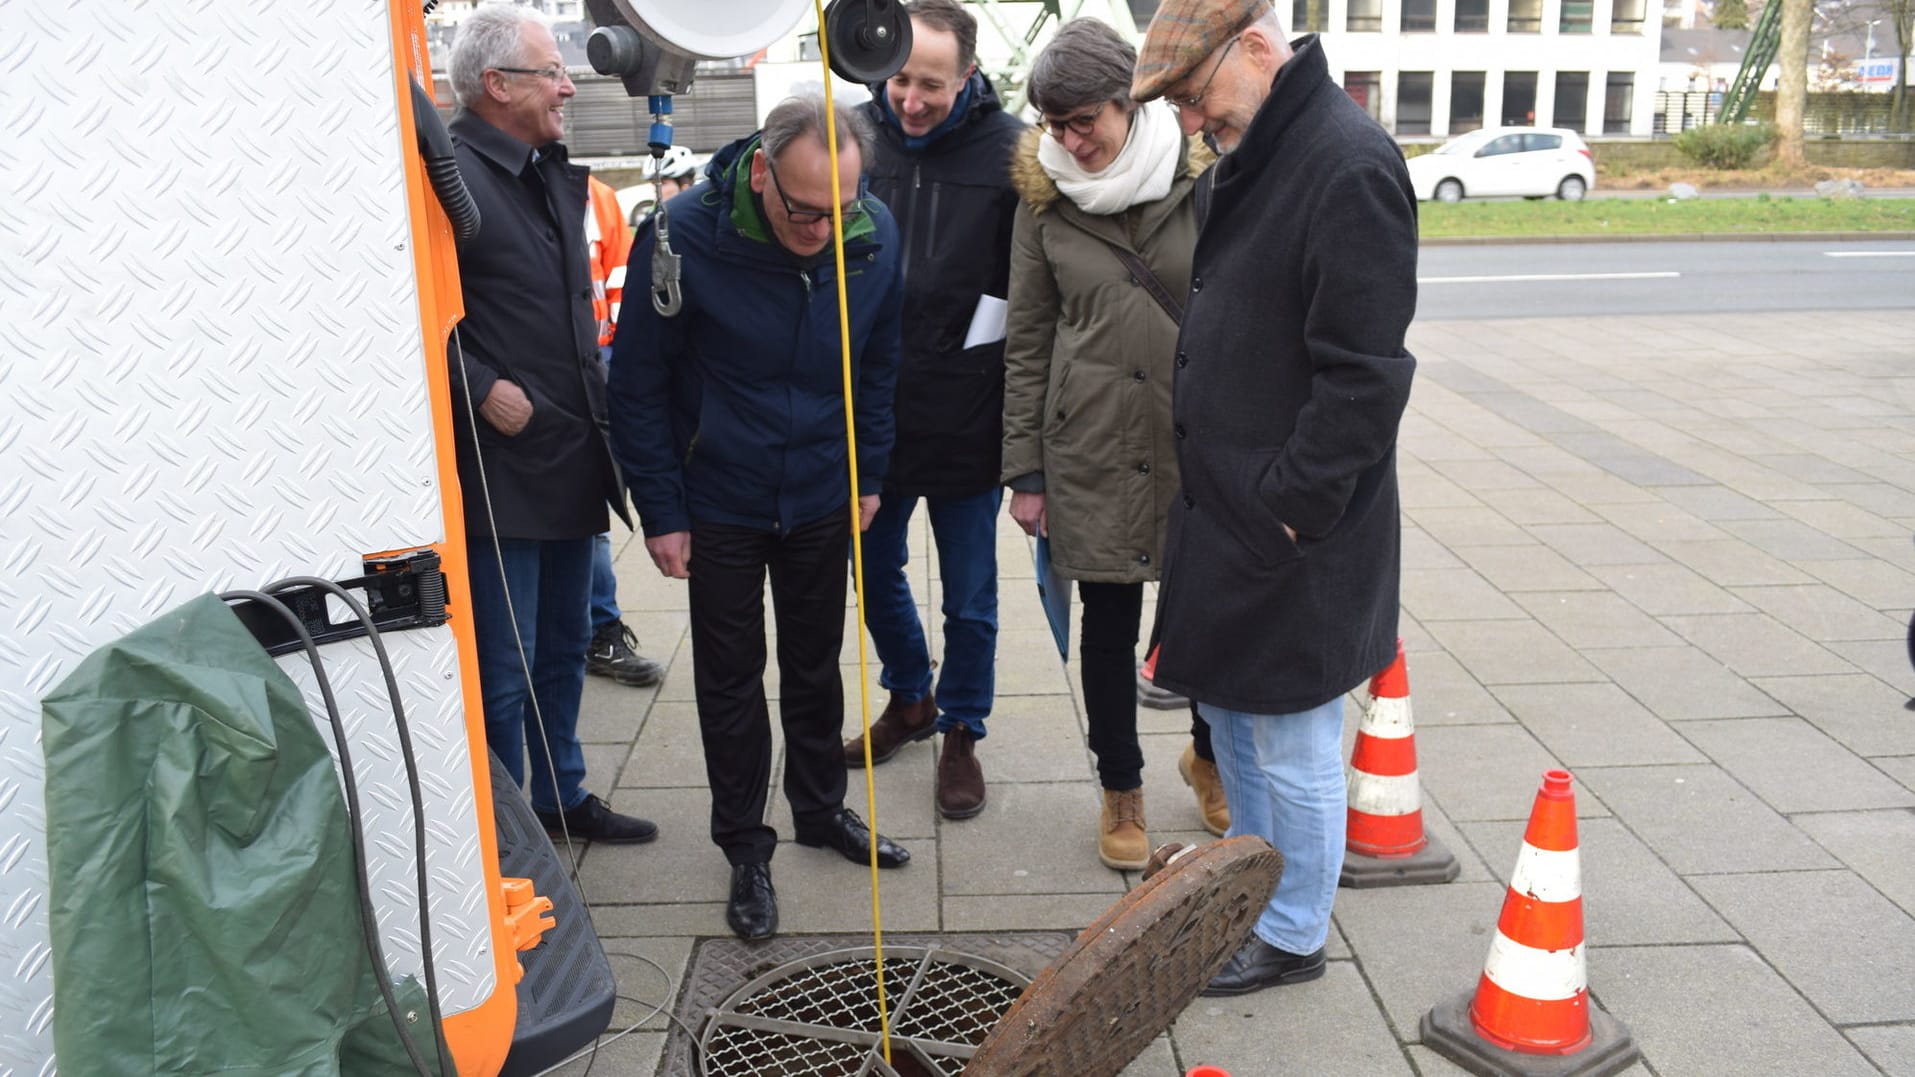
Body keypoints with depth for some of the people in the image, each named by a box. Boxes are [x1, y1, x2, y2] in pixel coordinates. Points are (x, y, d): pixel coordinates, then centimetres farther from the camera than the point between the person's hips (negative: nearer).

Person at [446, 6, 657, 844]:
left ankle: (562, 796, 35)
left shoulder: (554, 174, 13)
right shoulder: (454, 176, -15)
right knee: (505, 667, 2)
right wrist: (480, 388, -20)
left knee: (563, 647, 20)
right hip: (501, 466, -9)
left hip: (572, 459, 9)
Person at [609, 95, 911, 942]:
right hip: (718, 505, -2)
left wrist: (867, 476, 6)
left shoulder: (875, 235, -12)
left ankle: (821, 807, 38)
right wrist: (661, 513, -11)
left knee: (815, 664, 17)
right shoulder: (683, 235, -21)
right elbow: (638, 385, -12)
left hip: (820, 498, 3)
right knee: (730, 679, 8)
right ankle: (746, 849, 24)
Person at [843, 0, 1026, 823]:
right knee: (876, 571, 19)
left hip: (968, 414, -3)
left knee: (969, 598, 10)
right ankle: (909, 699, 43)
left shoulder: (1009, 151, -10)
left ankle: (960, 731, 31)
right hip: (870, 406, 3)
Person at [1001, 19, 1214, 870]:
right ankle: (1121, 791, 30)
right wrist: (1024, 471, 3)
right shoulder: (1044, 198, 1)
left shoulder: (1203, 179, -3)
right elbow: (1026, 343, 5)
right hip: (1090, 450, 1)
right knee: (1109, 624, 10)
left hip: (1199, 445, 0)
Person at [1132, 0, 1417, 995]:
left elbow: (1363, 376, -23)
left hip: (1290, 531, -10)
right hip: (1223, 509, 10)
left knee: (1291, 745, 6)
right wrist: (1208, 482, 13)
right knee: (1229, 710, 22)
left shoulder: (1350, 167, -20)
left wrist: (1288, 505, -19)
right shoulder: (1249, 158, 11)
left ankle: (1292, 936, 26)